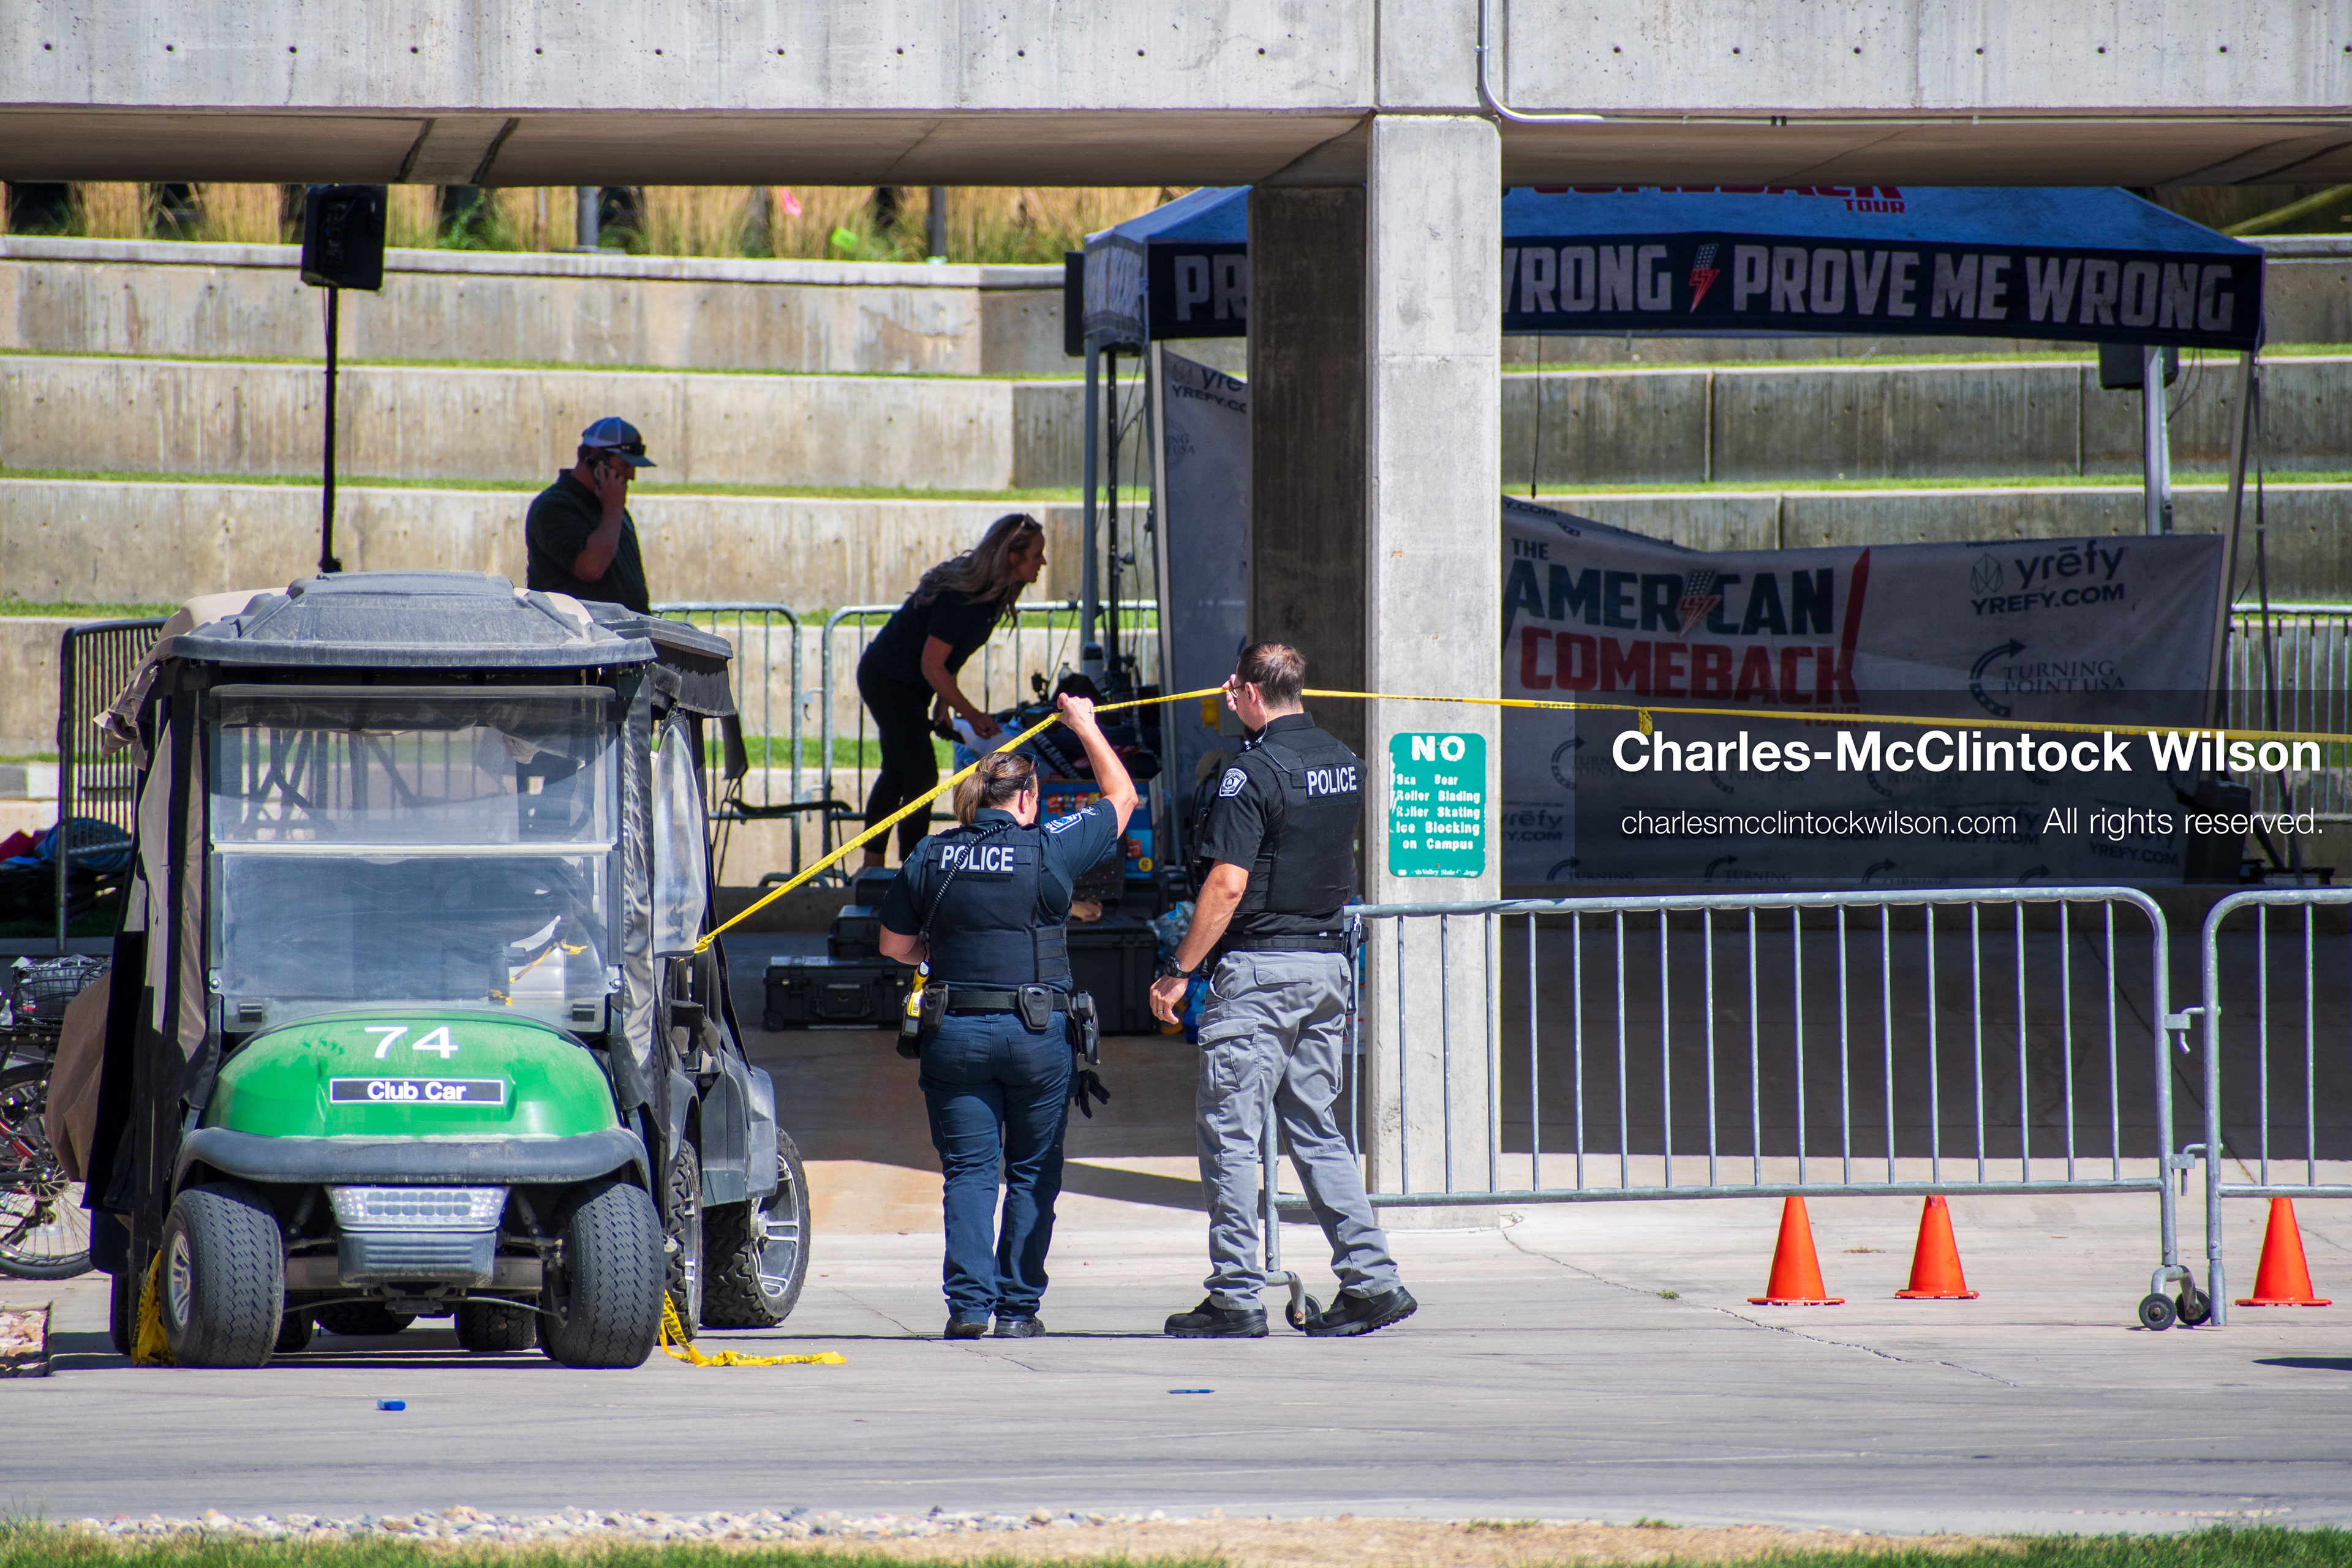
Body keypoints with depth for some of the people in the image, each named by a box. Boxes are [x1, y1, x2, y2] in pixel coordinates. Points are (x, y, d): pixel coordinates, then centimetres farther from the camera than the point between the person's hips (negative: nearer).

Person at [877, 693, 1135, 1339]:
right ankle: (1017, 1307, 7)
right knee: (1032, 1173, 8)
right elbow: (1121, 797, 10)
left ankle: (968, 1302, -6)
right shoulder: (1050, 850, -5)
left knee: (968, 1171, 5)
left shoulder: (930, 858, 2)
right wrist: (1085, 727, 21)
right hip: (1037, 1034, -2)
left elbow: (894, 945, 9)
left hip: (955, 1032, 2)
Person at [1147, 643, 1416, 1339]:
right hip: (1330, 961, 8)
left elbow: (1228, 884, -19)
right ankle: (1372, 1279, 6)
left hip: (1259, 967, -8)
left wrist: (1180, 970, -12)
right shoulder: (1345, 764, 10)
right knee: (1315, 1128, 13)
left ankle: (1237, 1296, -3)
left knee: (1229, 1129, -2)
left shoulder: (1253, 772, -14)